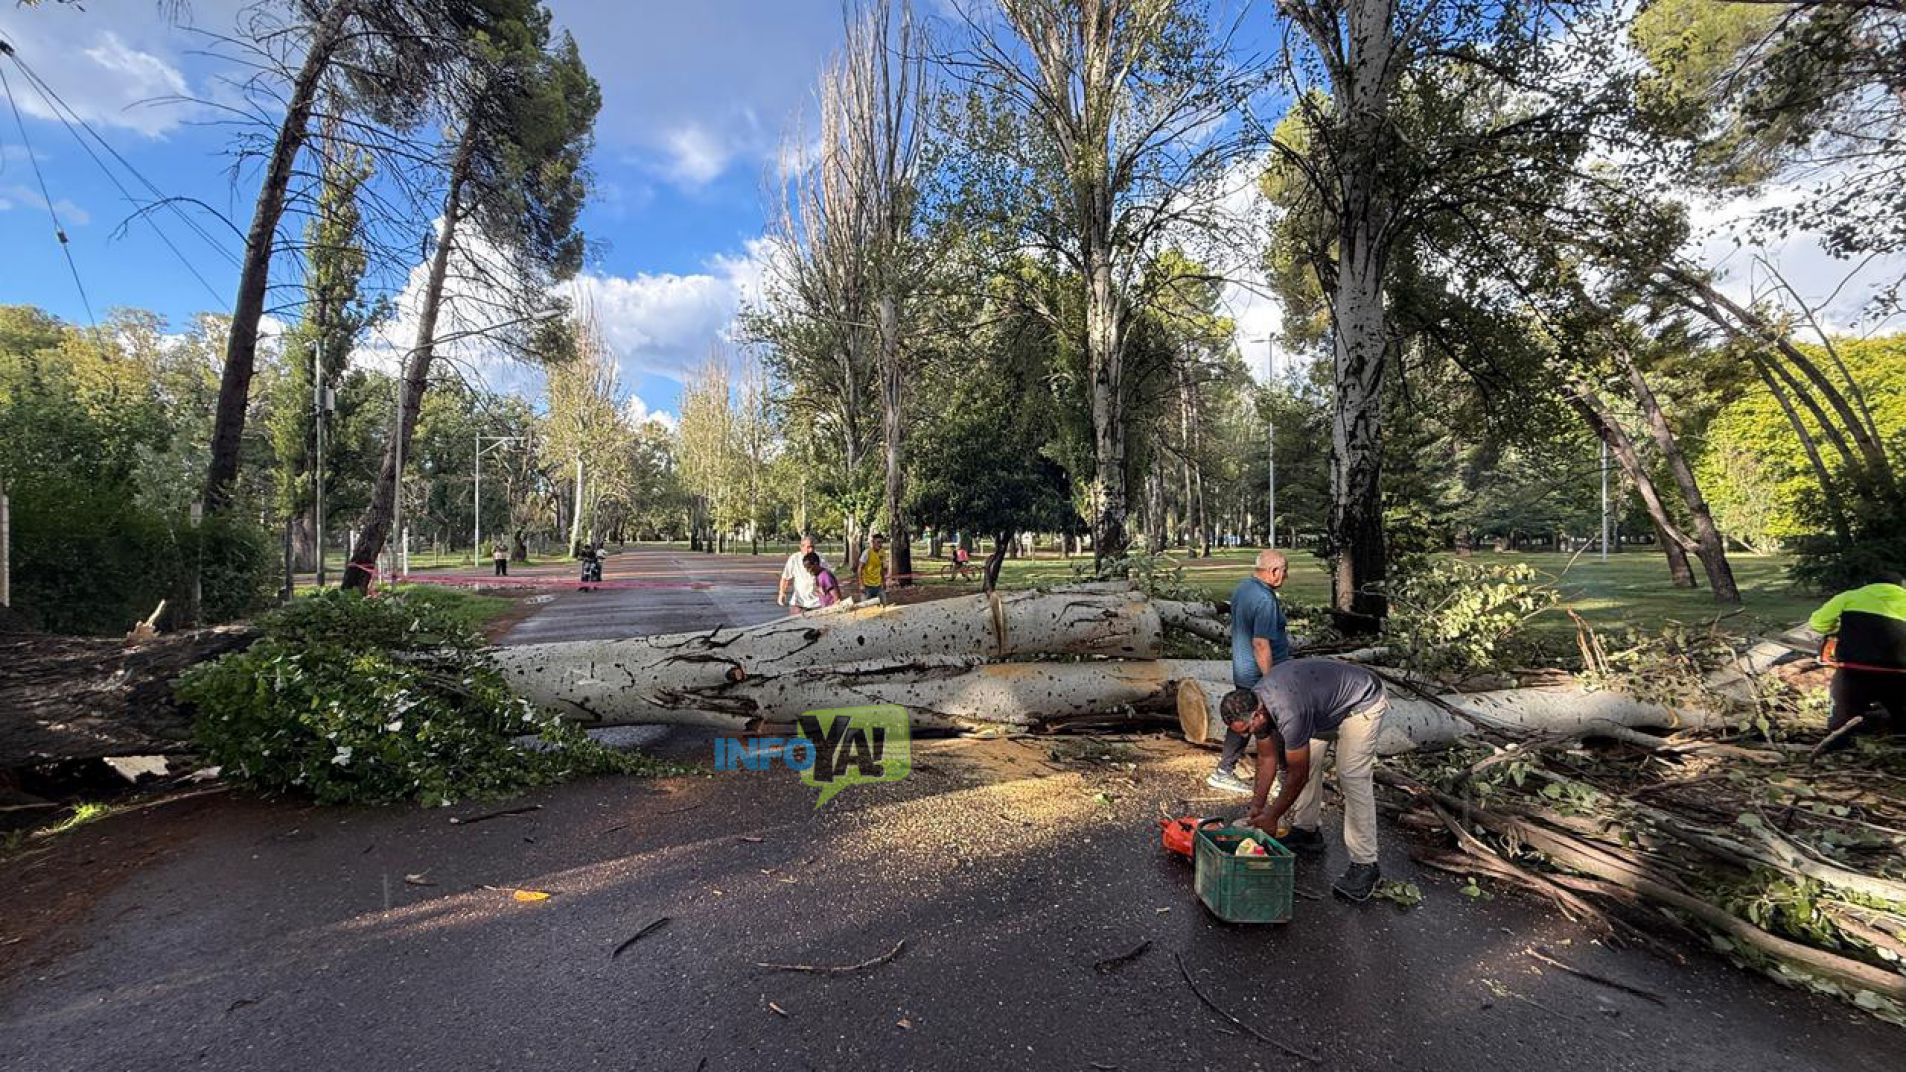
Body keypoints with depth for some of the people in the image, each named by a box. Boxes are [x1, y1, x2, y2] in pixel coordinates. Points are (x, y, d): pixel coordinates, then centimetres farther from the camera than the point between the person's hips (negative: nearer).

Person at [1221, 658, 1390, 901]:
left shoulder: (1289, 713, -38)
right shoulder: (1253, 703, -13)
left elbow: (1298, 776, -25)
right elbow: (1267, 757, 1)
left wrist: (1272, 816, -14)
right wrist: (1257, 805, 2)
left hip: (1361, 702, -8)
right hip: (1325, 704, 9)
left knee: (1352, 777, -15)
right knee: (1308, 760, 8)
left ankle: (1365, 864, -9)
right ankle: (1307, 830, 23)